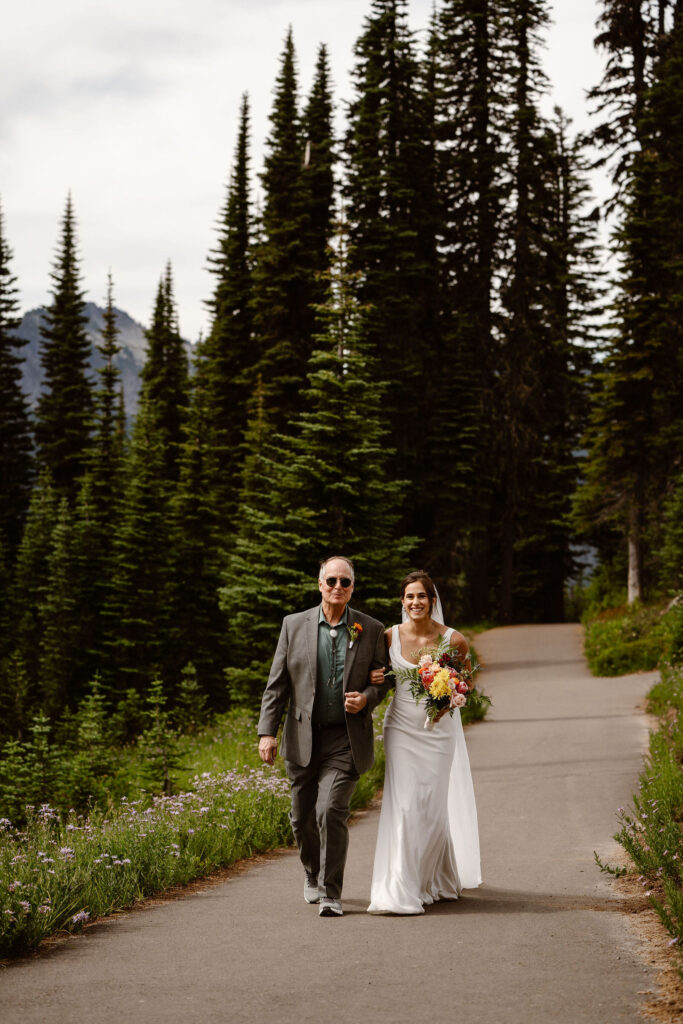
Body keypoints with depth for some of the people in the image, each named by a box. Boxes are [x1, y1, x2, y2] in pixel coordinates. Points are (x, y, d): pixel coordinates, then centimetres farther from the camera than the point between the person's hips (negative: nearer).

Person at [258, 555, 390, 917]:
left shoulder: (371, 630, 2)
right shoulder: (295, 625, 3)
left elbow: (383, 679, 10)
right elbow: (277, 683, 3)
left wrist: (366, 697, -12)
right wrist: (267, 731, -4)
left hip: (346, 740, -2)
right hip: (303, 738, 2)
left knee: (331, 812, -16)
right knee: (302, 817, 11)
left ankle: (331, 893, -4)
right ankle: (313, 874, 39)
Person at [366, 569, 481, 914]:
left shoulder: (453, 640, -10)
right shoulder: (390, 636, -5)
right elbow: (379, 672, 12)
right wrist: (374, 679, -11)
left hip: (438, 728, -1)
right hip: (401, 727, 1)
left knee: (432, 807, 4)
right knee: (403, 805, -8)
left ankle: (436, 880, 27)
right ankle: (399, 890, -5)